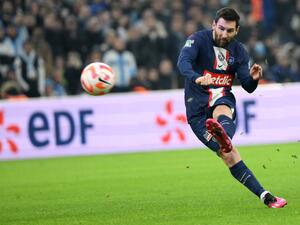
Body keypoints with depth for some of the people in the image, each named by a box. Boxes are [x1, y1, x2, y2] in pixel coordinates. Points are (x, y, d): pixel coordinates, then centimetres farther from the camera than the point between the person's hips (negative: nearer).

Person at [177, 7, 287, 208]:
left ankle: (223, 138, -73)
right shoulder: (198, 40, -7)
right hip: (197, 107, -2)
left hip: (223, 99, 2)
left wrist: (253, 78, -22)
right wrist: (197, 78, -48)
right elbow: (183, 61, -26)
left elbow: (248, 88, 3)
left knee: (222, 111, -39)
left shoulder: (238, 51, 6)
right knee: (229, 155, -17)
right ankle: (265, 196, -24)